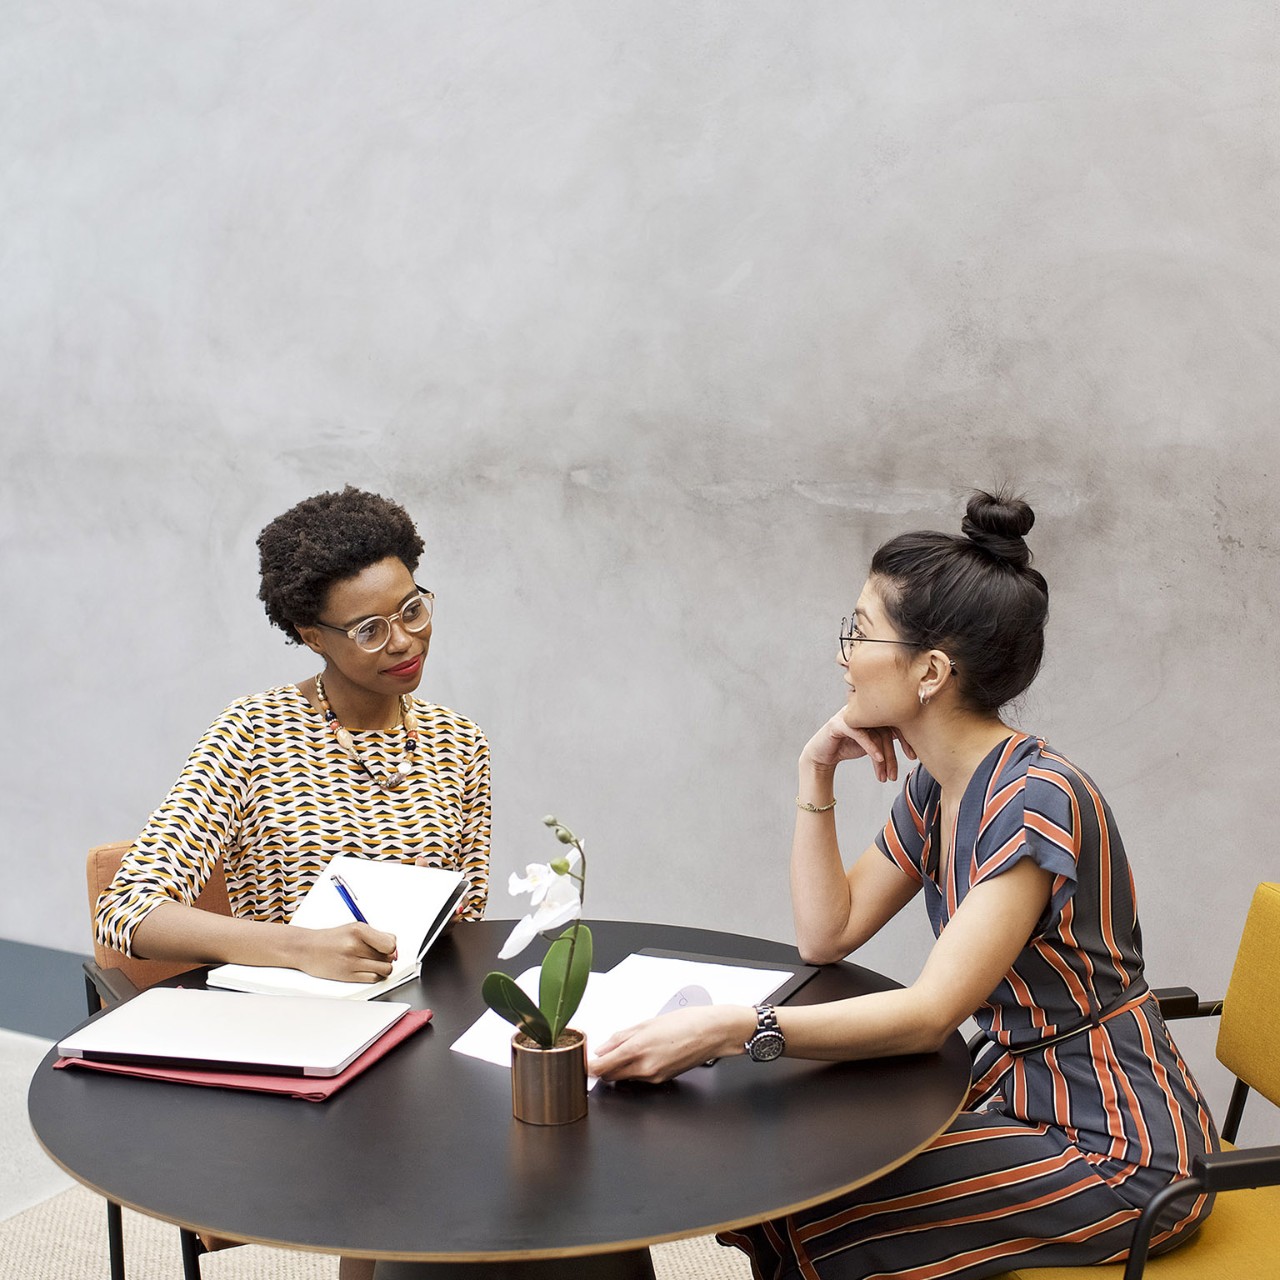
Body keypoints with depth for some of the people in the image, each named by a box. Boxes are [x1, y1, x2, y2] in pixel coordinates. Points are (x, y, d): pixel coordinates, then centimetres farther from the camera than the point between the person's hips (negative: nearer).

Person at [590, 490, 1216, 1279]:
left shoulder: (1036, 800, -24)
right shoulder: (936, 787, 4)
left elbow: (931, 1014, -30)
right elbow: (826, 935, 5)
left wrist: (730, 1029, -38)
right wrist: (817, 773, -3)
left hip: (1115, 1150, -8)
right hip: (1023, 1094, 8)